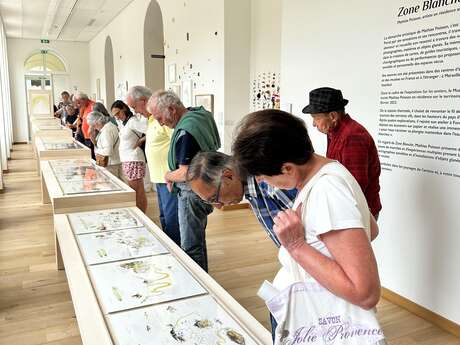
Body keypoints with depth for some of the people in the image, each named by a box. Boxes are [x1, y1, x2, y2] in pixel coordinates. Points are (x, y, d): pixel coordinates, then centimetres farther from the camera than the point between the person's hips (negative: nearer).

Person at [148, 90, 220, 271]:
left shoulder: (185, 131, -27)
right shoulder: (201, 114, 3)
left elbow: (185, 173, -29)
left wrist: (168, 176, -6)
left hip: (192, 192, -10)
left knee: (190, 247, 2)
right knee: (198, 238, 24)